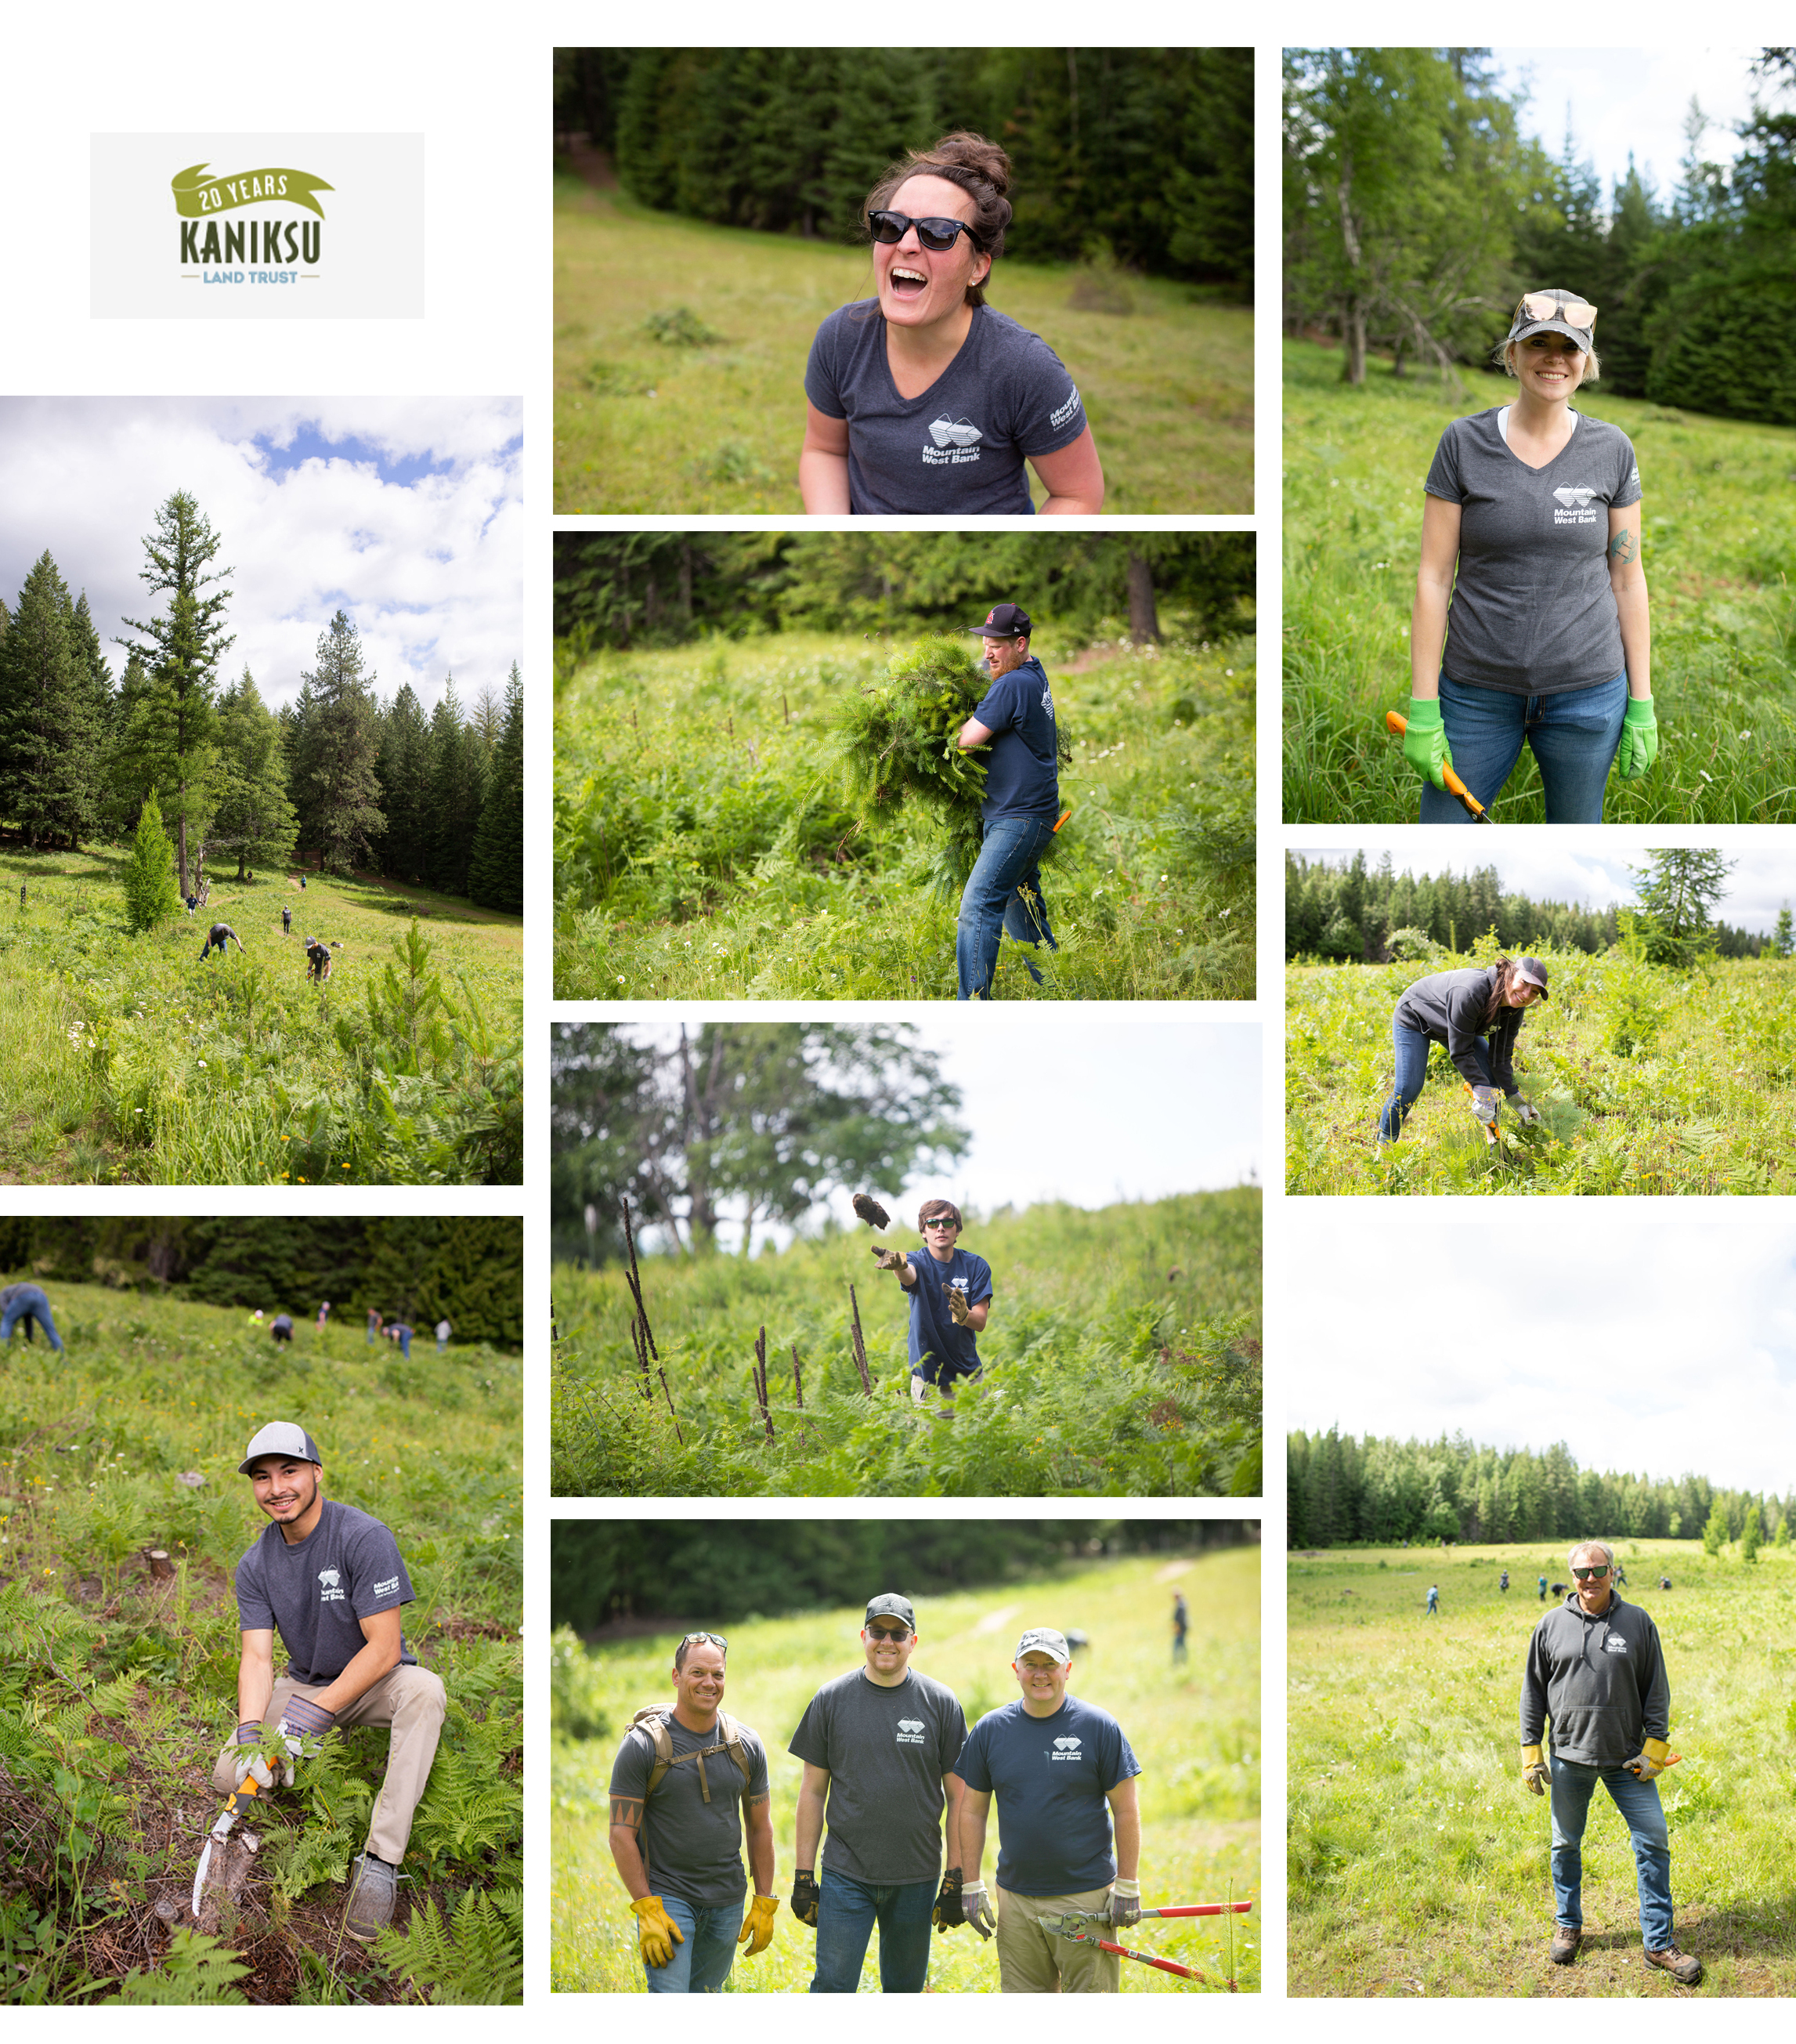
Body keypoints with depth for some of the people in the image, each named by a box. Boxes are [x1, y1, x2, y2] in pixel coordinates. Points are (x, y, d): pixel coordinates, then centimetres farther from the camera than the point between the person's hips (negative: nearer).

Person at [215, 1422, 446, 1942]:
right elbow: (257, 1656, -9)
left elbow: (384, 1648, -23)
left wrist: (310, 1715, -29)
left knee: (424, 1691, -38)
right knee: (230, 1774, -19)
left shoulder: (366, 1539, -20)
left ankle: (380, 1859, -37)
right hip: (305, 1682, 4)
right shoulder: (255, 1565, -4)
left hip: (373, 1681, -4)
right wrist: (251, 1733, -28)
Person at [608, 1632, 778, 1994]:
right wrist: (647, 1910, -15)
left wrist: (764, 1904, 7)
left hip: (727, 1899, 4)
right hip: (665, 1896, -4)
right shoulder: (643, 1745, -9)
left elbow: (760, 1828, 12)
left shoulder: (747, 1746, 4)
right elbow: (622, 1834, -9)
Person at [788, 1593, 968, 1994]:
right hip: (846, 1874, -1)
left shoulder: (941, 1702, 1)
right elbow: (813, 1792, 6)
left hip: (916, 1880, 1)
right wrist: (803, 1876, 3)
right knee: (832, 1990, -8)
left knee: (904, 1991, 10)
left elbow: (957, 1795, 4)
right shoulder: (831, 1700, 2)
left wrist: (957, 1878, 0)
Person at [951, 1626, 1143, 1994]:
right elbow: (972, 1810, 11)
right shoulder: (990, 1729, 5)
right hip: (1015, 1897, 3)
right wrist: (971, 1886, 6)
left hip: (1086, 1895, -3)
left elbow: (1126, 1810, -1)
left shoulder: (1099, 1726, -3)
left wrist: (1127, 1887, -4)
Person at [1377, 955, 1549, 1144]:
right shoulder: (1470, 993, -44)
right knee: (1409, 1088, -13)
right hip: (1413, 1018, -7)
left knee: (1491, 1076, -4)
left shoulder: (1514, 1009, -20)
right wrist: (1481, 1090, -35)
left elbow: (1501, 1057, -12)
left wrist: (1518, 1102, -18)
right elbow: (1460, 1051, -35)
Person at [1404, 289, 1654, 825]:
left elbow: (1627, 579, 6)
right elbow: (1434, 577, -3)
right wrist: (1423, 709, -7)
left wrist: (1641, 704, 2)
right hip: (1477, 694, -1)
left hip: (1587, 695, 1)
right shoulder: (1464, 443, -2)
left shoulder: (1611, 449, 2)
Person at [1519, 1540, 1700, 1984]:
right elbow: (1533, 1691, 8)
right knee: (1565, 1845, 11)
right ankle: (1569, 1927, 29)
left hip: (1627, 1762, 0)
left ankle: (1659, 1943, 5)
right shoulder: (1551, 1626, 2)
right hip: (1569, 1760, 1)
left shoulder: (1638, 1623, 1)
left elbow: (1656, 1690, 5)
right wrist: (1530, 1751, 3)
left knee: (1654, 1843, -3)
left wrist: (1654, 1746, -3)